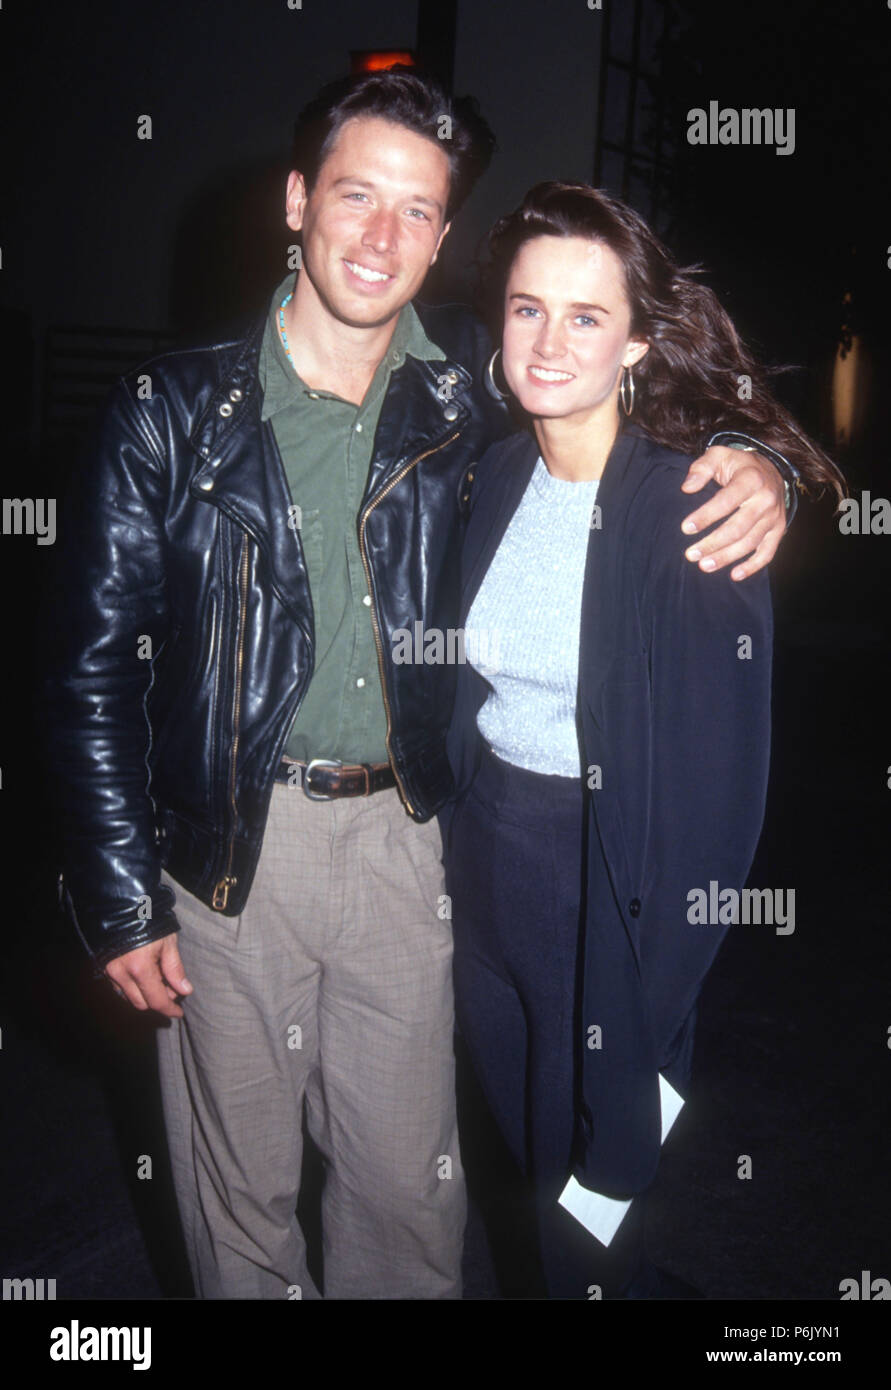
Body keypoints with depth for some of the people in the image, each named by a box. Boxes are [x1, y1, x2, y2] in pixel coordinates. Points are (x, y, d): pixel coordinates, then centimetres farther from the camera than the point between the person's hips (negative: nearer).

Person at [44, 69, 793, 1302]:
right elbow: (94, 666, -2)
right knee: (239, 1189, 15)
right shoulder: (173, 412, -4)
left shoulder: (463, 392, 1)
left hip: (402, 837, 2)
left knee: (409, 1181, 15)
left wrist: (750, 470, -9)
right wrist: (119, 900, -4)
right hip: (231, 846, -1)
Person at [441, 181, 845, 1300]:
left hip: (616, 893, -5)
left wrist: (647, 1010, -16)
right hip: (482, 866, 6)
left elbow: (716, 785, -18)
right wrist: (454, 854, 5)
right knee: (527, 1154, 25)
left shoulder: (699, 506, -19)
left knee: (593, 1202, 14)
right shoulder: (497, 478, 1)